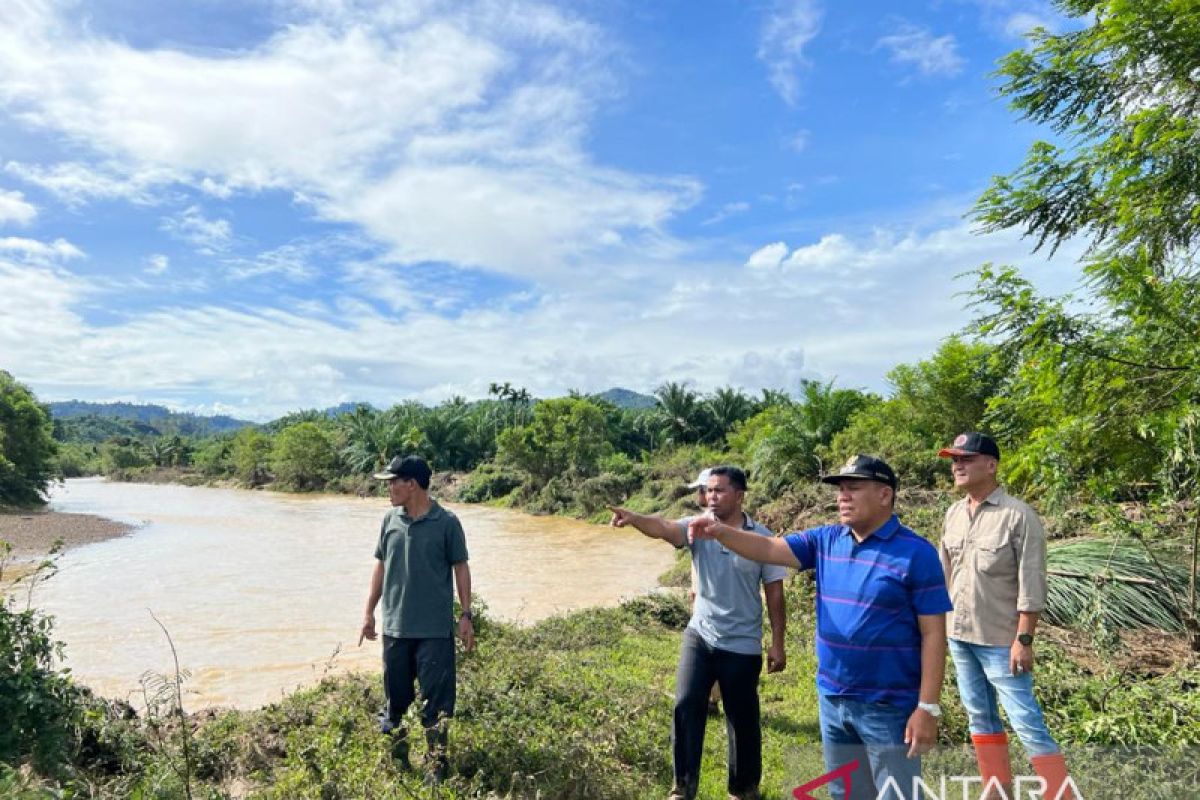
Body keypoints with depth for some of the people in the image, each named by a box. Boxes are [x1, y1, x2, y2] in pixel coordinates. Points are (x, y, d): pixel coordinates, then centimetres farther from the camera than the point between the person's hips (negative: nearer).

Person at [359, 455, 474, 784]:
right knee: (395, 696, 16)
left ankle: (437, 766, 16)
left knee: (436, 700, 2)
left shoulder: (446, 523, -9)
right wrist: (369, 612, 11)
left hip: (435, 629, -4)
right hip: (395, 626, 4)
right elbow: (381, 566, 11)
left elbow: (460, 568, -3)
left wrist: (466, 615, -5)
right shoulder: (390, 520, 3)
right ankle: (397, 759, 34)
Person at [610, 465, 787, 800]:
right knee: (686, 706, -3)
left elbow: (774, 593, -2)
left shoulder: (761, 538, -8)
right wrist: (634, 518, -46)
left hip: (742, 646, -1)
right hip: (699, 636, 2)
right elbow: (664, 528, -25)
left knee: (742, 719, 11)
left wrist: (777, 644, -2)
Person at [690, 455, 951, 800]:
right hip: (832, 701, 6)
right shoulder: (825, 541, 2)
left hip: (889, 707, -5)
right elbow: (768, 549, -4)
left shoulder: (916, 554, -14)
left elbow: (933, 635, -13)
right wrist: (721, 532, -22)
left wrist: (928, 707, -15)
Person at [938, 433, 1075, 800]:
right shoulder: (953, 514, 4)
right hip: (959, 635, 7)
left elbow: (1031, 586, -15)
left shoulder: (1019, 516, -15)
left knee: (1026, 722, -3)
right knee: (980, 718, 16)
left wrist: (1024, 639, -17)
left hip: (1000, 640, -7)